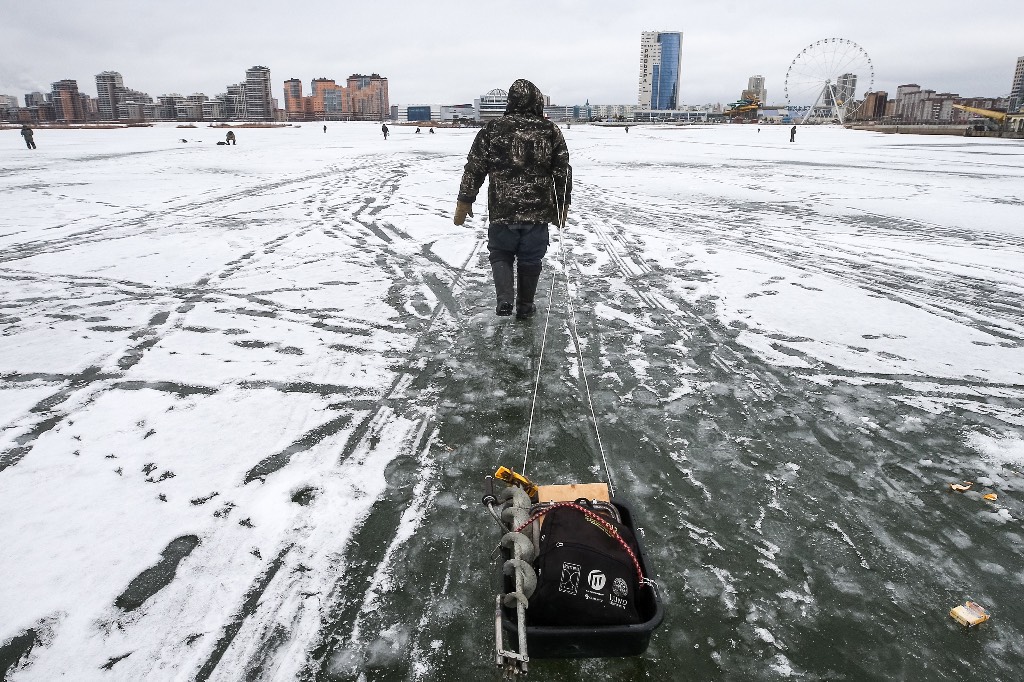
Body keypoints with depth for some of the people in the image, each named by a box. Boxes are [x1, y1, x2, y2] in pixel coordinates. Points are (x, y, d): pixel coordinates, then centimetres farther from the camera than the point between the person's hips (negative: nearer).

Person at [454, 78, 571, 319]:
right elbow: (563, 173, 5)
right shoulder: (551, 132, 1)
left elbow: (474, 169, -1)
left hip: (502, 211, -1)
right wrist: (562, 206, 14)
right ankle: (525, 306, 23)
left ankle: (505, 298, -3)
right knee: (530, 260, 14)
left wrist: (464, 202, 6)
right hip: (538, 212, 1)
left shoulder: (492, 130, -2)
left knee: (500, 255, 16)